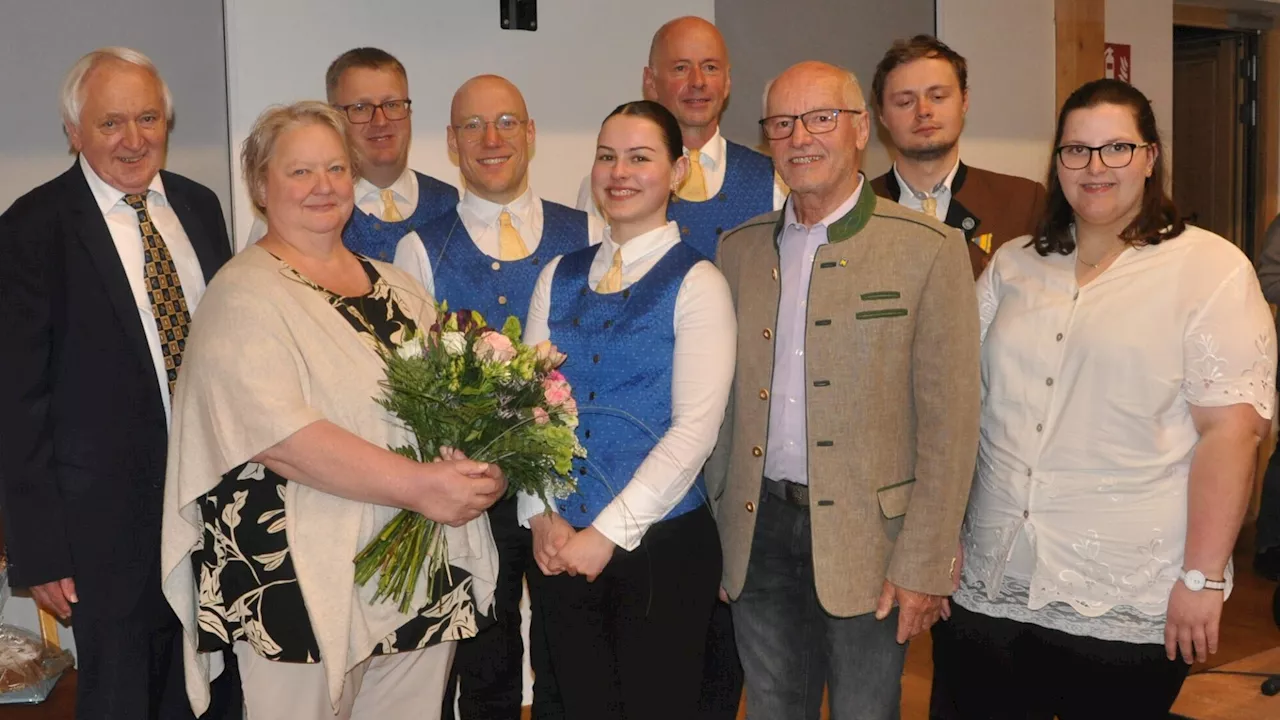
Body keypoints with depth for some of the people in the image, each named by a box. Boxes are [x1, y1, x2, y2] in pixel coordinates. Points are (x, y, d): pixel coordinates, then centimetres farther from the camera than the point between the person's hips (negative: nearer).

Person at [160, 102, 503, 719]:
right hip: (303, 583, -6)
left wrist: (478, 468, -6)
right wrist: (420, 486, -22)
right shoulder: (244, 295, -8)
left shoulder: (396, 288, 13)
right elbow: (279, 436, -20)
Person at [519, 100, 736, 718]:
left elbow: (694, 427, -13)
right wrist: (541, 516, -5)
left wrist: (608, 532, -14)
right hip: (559, 546, 4)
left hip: (661, 545, -4)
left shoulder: (696, 283, -7)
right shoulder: (559, 277, 8)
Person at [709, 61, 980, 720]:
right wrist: (717, 533, 7)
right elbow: (724, 402, 11)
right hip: (760, 534, 4)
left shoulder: (928, 250, -6)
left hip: (866, 538, -4)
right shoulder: (739, 249, 7)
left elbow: (949, 423, -9)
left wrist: (923, 565, -12)